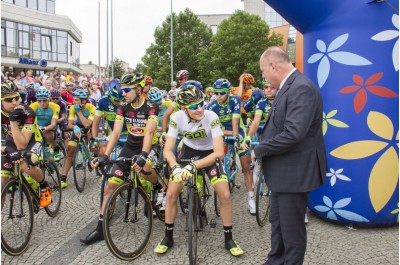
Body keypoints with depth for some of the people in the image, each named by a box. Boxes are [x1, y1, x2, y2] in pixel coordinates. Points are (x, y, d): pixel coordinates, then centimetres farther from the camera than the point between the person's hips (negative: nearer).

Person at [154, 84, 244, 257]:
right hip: (188, 152, 2)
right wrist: (175, 167, -46)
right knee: (171, 194, -4)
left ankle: (229, 240, 8)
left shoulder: (211, 117, -32)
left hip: (209, 154, -2)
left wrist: (193, 166, -46)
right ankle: (168, 238, 17)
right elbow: (167, 150, -26)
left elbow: (219, 153, -36)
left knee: (225, 195, -13)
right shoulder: (177, 118, -26)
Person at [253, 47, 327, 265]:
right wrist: (261, 145, 2)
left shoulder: (302, 88, -22)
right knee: (277, 221, 23)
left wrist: (259, 150, -19)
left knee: (292, 227, 6)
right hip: (283, 171, 10)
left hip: (294, 172, -10)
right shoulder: (288, 87, 10)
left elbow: (293, 133, -31)